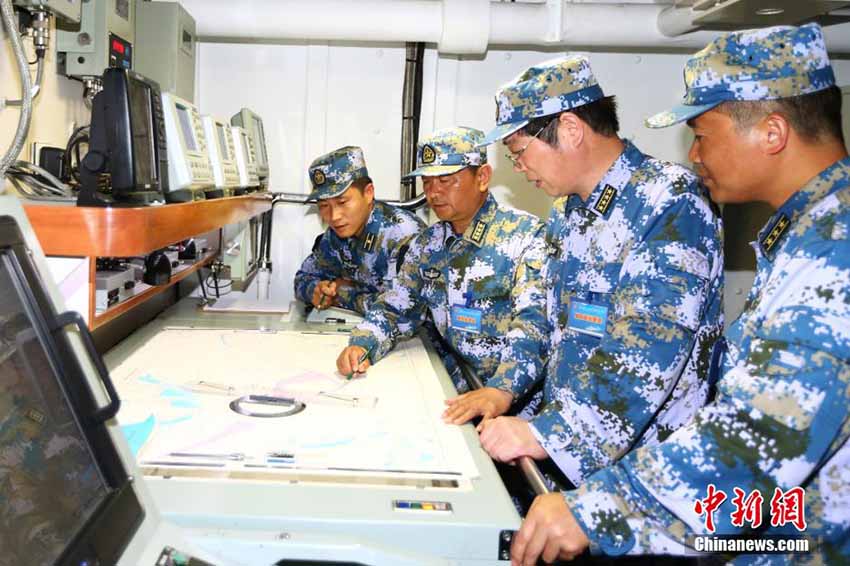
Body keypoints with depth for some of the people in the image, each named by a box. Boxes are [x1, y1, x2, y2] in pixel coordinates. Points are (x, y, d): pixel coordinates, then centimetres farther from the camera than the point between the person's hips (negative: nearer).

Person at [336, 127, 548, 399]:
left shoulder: (526, 236, -11)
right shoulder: (427, 244, 10)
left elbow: (534, 323, -21)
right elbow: (396, 308, 14)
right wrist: (362, 346, -6)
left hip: (518, 395, -6)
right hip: (457, 387, 6)